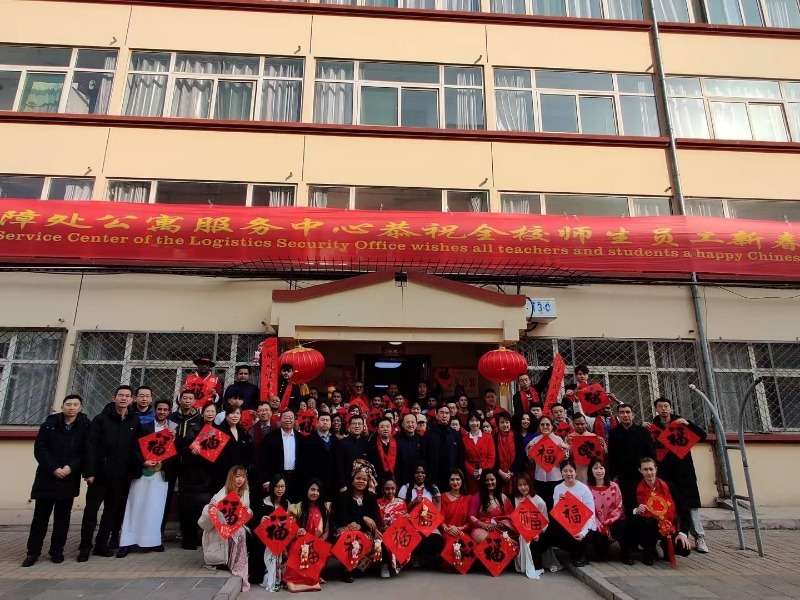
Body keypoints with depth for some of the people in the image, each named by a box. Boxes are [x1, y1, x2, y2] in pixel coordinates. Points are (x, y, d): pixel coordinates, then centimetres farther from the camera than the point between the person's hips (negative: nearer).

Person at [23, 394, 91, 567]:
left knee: (62, 517, 7)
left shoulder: (85, 426, -3)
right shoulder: (49, 424, 1)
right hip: (47, 477, 1)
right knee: (40, 515, 6)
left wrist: (71, 467, -17)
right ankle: (33, 552, 18)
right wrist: (53, 468, -14)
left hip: (69, 479, -1)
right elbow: (39, 449, -3)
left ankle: (57, 551, 18)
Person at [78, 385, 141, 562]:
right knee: (91, 510, 4)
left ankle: (101, 545, 22)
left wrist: (133, 470, -4)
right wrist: (89, 471, -14)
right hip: (100, 473, -2)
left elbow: (137, 447, 6)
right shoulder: (101, 419, -1)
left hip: (121, 476, 3)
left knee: (112, 511, 10)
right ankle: (85, 547, 17)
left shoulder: (134, 422, 5)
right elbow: (90, 447, -7)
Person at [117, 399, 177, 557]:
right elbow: (135, 448, -2)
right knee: (136, 507, 1)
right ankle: (127, 542, 5)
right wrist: (144, 462, -15)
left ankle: (154, 540, 11)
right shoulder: (145, 427, 4)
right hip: (143, 471, -1)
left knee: (156, 508, 4)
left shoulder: (174, 429, 6)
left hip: (162, 473, 1)